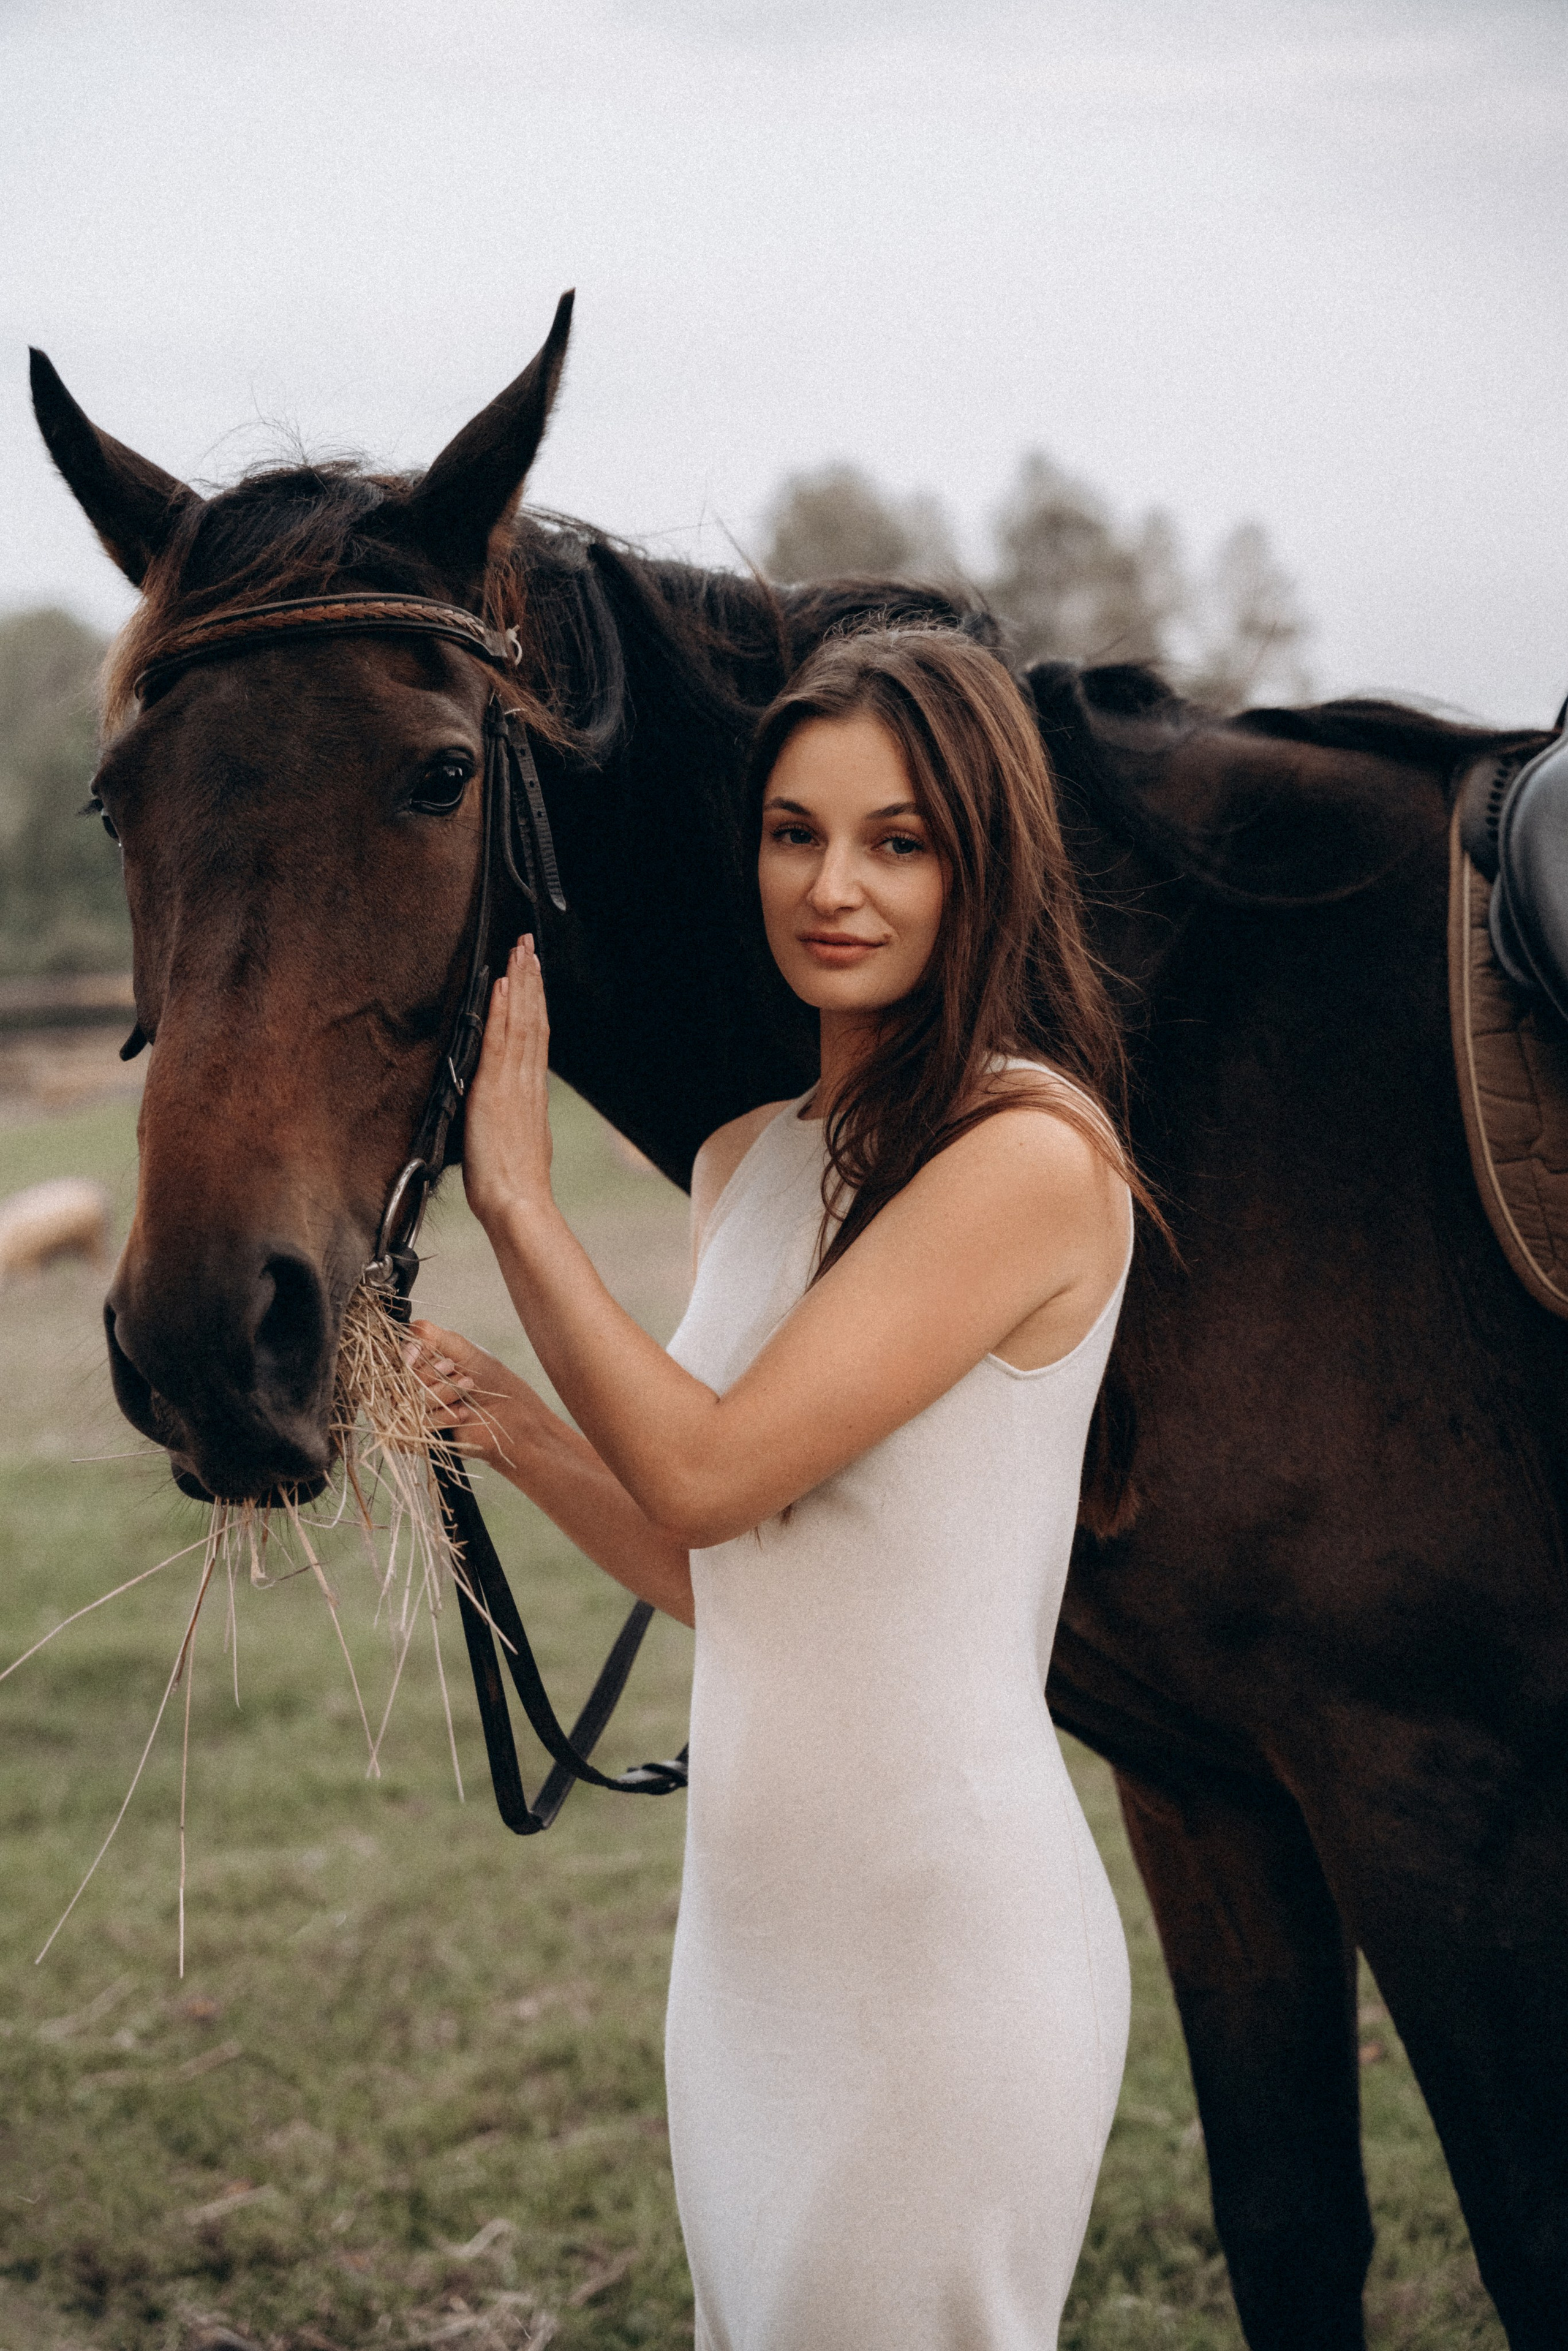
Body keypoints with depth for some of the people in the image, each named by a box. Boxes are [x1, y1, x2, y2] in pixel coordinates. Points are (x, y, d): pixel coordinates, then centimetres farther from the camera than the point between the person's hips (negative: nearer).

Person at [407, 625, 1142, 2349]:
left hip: (947, 1935, -8)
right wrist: (502, 1419, -1)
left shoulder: (1033, 1155, -17)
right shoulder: (751, 1163, 8)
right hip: (747, 1930, 8)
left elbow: (708, 1474, -20)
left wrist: (516, 1195, -13)